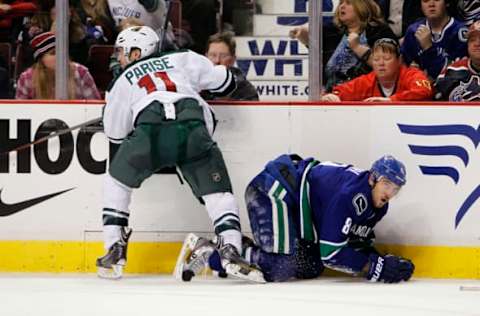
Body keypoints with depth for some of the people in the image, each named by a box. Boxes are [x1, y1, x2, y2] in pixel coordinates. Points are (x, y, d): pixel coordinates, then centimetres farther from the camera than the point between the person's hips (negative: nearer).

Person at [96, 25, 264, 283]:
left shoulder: (124, 81, 29)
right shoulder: (182, 60, 31)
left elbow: (115, 134, 31)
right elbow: (225, 83, 33)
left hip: (150, 130, 0)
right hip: (193, 129, 0)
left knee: (117, 183, 24)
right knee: (218, 192, 11)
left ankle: (114, 252, 16)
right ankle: (230, 250, -10)